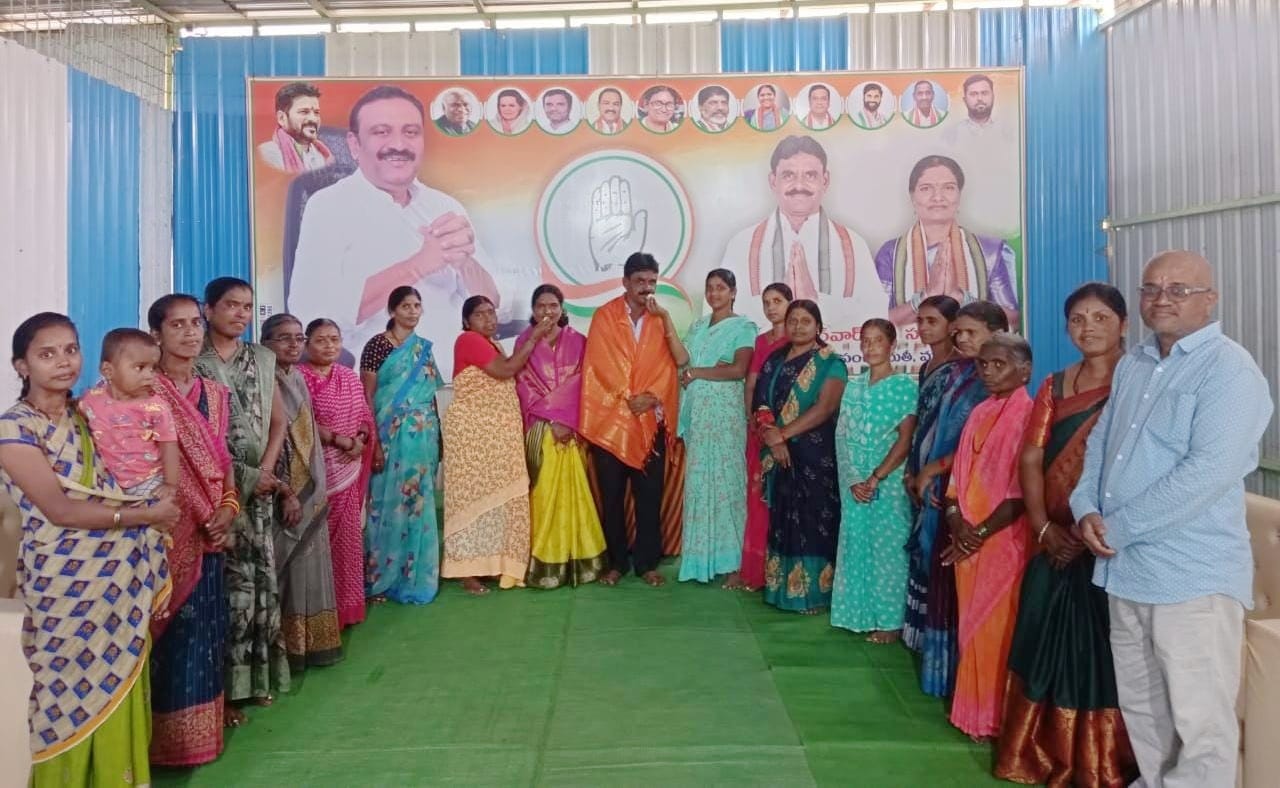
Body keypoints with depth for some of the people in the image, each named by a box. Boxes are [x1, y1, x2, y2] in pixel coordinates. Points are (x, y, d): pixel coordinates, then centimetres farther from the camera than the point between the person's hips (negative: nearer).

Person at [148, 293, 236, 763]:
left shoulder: (215, 394, 11)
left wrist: (228, 508, -1)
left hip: (209, 531, 6)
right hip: (164, 533, -5)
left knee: (206, 627, 13)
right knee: (173, 630, 1)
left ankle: (204, 722, 26)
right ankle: (171, 736, 15)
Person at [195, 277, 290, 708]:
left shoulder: (262, 360, 11)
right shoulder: (193, 364, -4)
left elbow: (278, 421, 12)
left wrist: (266, 470, -3)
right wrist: (243, 476, -10)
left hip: (259, 486, 5)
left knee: (261, 576, 7)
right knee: (230, 580, -5)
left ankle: (258, 675, 19)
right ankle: (227, 684, 5)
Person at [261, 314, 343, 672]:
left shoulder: (298, 379, 12)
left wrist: (317, 489, 15)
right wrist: (286, 492, -20)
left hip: (309, 490, 8)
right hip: (283, 491, -8)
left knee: (309, 565, 13)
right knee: (286, 567, -2)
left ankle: (310, 643, 23)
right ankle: (288, 648, 8)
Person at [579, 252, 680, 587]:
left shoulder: (660, 319, 8)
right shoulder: (604, 316, -1)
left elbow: (667, 365, 1)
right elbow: (600, 366, -7)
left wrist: (651, 398, -14)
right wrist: (628, 399, -13)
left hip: (651, 421, 2)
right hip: (610, 419, -2)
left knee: (649, 495, 5)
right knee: (612, 496, 4)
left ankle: (646, 562, 15)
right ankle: (616, 562, 15)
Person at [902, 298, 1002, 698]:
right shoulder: (958, 374, 12)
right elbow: (927, 428, 13)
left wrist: (933, 469, -10)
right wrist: (915, 473, 4)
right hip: (935, 489, 8)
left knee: (956, 578, -2)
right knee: (935, 571, 14)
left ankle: (953, 667, 10)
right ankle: (936, 659, 27)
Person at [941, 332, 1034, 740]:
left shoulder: (1027, 415, -10)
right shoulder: (980, 413, 11)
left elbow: (1022, 489, -15)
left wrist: (982, 532, -14)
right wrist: (956, 519, -4)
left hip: (1004, 538, -7)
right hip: (967, 539, 7)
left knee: (998, 628, 0)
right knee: (972, 626, 13)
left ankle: (997, 718, 13)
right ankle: (973, 712, 25)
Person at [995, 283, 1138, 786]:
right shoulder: (1055, 386, 12)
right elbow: (1031, 459, 6)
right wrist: (1043, 527, -6)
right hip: (1057, 542, 5)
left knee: (1100, 652, 1)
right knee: (1049, 645, 12)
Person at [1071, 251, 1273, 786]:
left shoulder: (1229, 370, -12)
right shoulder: (1131, 365, 13)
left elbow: (1208, 472, -23)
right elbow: (1099, 443, 16)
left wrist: (1117, 527, -18)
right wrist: (1086, 509, -3)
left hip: (1192, 576, -8)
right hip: (1125, 567, 8)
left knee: (1200, 723, 2)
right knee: (1141, 709, 20)